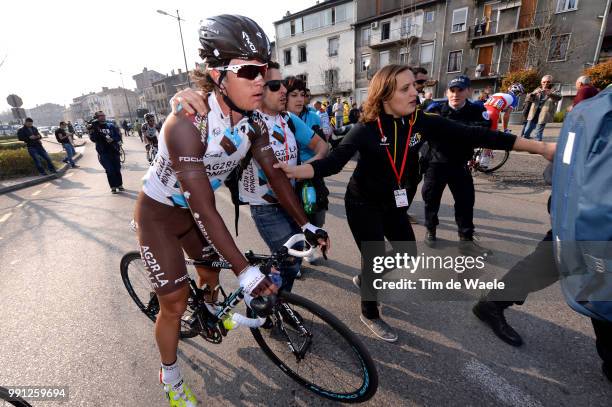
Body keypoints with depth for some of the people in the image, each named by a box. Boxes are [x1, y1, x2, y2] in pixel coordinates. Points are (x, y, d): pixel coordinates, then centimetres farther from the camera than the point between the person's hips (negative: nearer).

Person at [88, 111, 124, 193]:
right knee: (110, 170, -4)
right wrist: (91, 131, -24)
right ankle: (113, 187, 5)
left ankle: (120, 185, 20)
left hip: (114, 151, 2)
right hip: (103, 153, -2)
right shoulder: (94, 127, 2)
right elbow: (93, 139, -9)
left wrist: (112, 139, -15)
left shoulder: (110, 126, 7)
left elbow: (118, 136, 3)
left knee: (117, 169, 7)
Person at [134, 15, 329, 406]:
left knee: (211, 270, 22)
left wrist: (306, 225, -9)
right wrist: (245, 270, -36)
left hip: (195, 207, 6)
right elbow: (203, 206, -36)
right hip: (160, 212, -5)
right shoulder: (188, 123, -34)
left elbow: (276, 174, -8)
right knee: (175, 303, 1)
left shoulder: (254, 122, -15)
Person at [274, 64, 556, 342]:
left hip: (392, 203, 6)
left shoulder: (421, 122, -9)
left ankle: (365, 279, 40)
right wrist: (295, 171, -46)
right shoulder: (366, 129, -20)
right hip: (362, 204, -5)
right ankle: (370, 315, 25)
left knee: (408, 256, 13)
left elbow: (471, 136, -11)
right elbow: (333, 162, -28)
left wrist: (540, 147, -11)